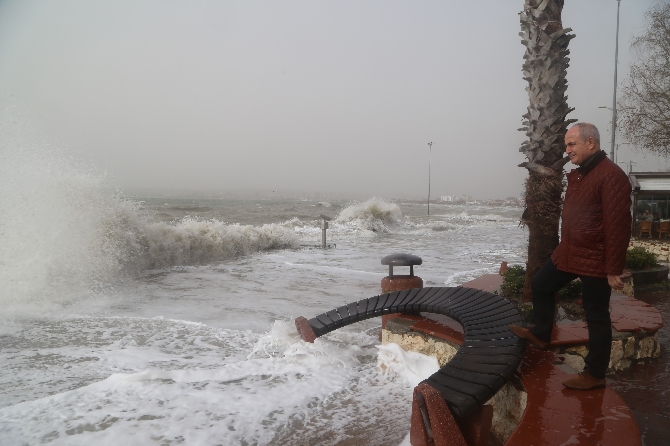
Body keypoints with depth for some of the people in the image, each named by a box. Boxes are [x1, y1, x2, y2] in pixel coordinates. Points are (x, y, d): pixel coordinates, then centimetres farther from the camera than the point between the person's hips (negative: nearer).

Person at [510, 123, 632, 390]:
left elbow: (618, 226, -22)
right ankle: (541, 335, 38)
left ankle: (595, 374, 16)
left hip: (595, 260, -9)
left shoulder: (611, 175, -19)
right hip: (568, 253, 9)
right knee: (540, 286, 19)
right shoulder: (578, 174, 12)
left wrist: (614, 269, -22)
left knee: (596, 316, 3)